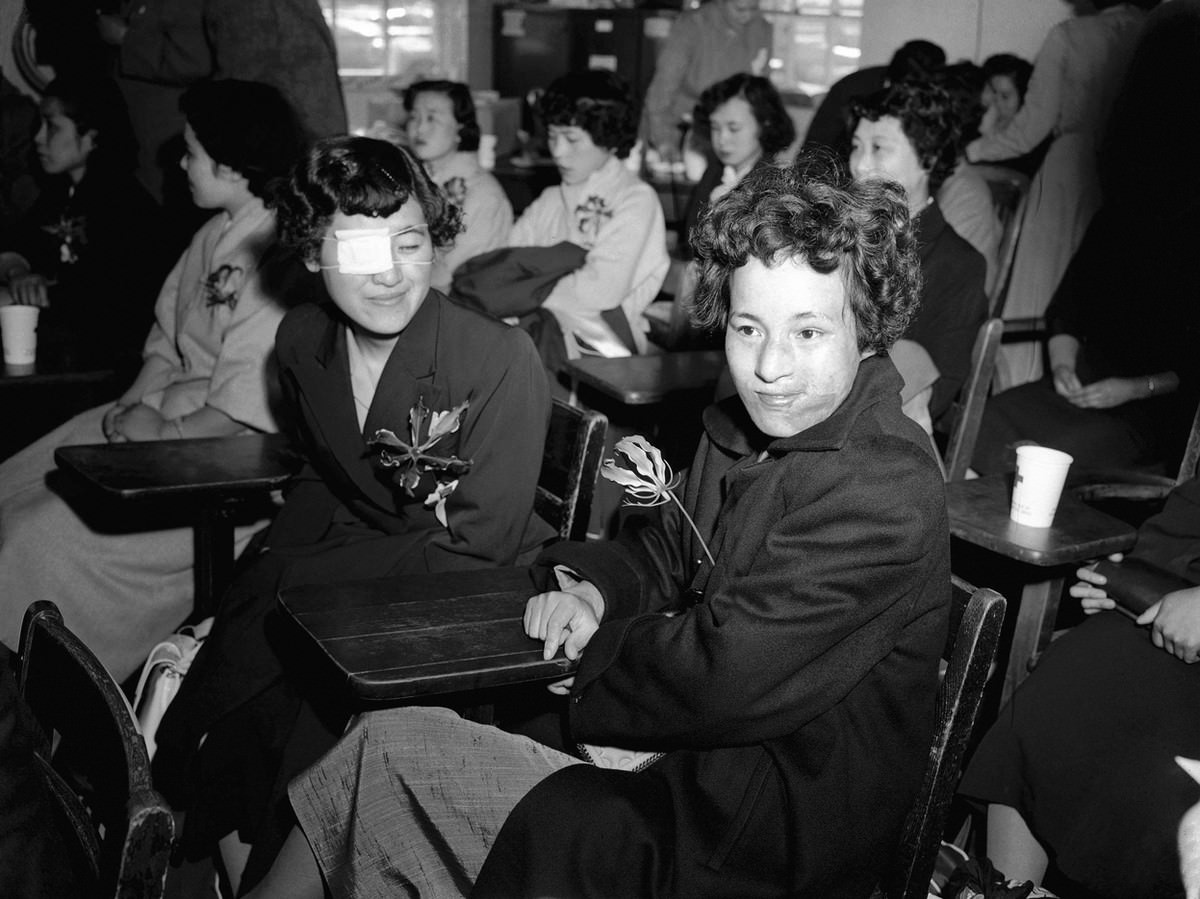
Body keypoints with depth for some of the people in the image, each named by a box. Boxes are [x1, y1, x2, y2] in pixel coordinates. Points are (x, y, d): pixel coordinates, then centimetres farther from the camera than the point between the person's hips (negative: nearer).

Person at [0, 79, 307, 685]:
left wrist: (161, 434, -12)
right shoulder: (216, 234, 12)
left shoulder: (276, 258, -20)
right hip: (165, 410, 10)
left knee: (52, 533, -17)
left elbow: (246, 406, -22)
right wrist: (131, 405, 0)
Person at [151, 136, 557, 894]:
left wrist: (286, 581, -20)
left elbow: (477, 547, -19)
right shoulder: (302, 341, 0)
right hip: (356, 577, 6)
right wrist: (266, 566, -5)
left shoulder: (501, 359, -19)